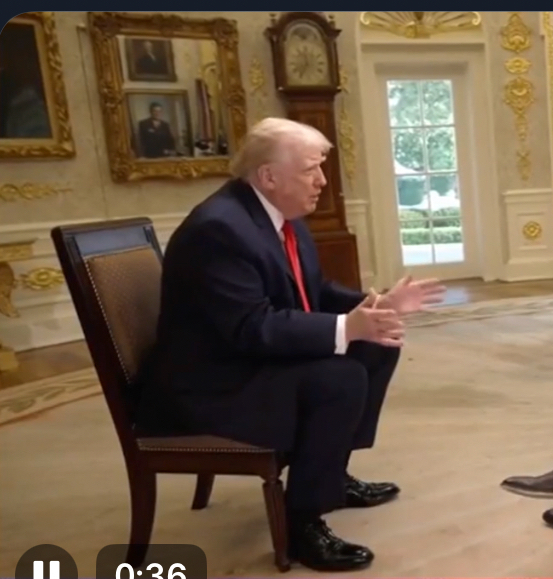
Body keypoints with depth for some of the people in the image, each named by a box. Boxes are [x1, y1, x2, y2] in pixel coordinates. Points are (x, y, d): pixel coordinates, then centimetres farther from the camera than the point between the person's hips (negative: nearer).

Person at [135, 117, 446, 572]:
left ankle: (334, 472, 20)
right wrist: (347, 328, -31)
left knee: (379, 346, 8)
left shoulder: (283, 215, 5)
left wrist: (378, 305, -3)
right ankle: (303, 524, -9)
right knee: (342, 379, -28)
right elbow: (253, 329, -30)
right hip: (211, 385, -10)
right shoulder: (220, 227, -25)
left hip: (260, 357, 10)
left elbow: (316, 294, 11)